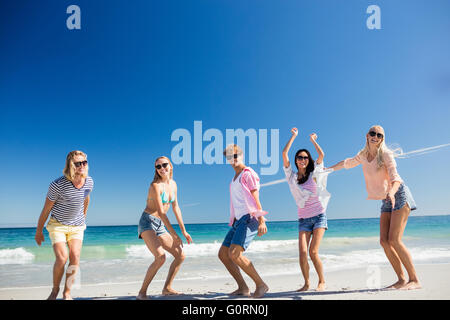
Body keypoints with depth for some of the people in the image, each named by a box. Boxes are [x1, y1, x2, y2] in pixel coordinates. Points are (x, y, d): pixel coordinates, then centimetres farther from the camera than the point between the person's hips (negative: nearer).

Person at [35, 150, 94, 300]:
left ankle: (67, 293, 4)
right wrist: (39, 231, -1)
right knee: (62, 258, -16)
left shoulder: (89, 182, -9)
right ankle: (55, 290, 9)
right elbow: (46, 209, -10)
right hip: (57, 225, -4)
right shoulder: (58, 185, -23)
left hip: (77, 226, 4)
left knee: (75, 258, -10)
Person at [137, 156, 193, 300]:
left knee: (180, 256, 8)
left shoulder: (173, 184, 10)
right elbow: (161, 212, -20)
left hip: (160, 226, 8)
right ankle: (142, 292, -15)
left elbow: (176, 208, 16)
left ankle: (167, 288, 18)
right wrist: (174, 235, -22)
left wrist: (184, 231, 14)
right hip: (147, 223, -8)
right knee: (160, 257, -26)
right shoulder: (155, 186, -15)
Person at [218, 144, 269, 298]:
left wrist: (262, 221, -22)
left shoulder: (248, 174, -4)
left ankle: (261, 284, -12)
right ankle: (243, 288, 8)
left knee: (234, 254, -23)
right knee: (223, 254, 5)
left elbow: (255, 199, -13)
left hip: (249, 218, -10)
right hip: (238, 220, 10)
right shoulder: (235, 178, 23)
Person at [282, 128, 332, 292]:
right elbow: (284, 153, 0)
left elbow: (321, 155, -5)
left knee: (313, 252, -12)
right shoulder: (291, 176, 7)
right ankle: (306, 283, 3)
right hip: (303, 218, 2)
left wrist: (313, 140, 9)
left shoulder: (313, 174, 6)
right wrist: (294, 136, 7)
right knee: (302, 252, -12)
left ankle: (322, 281, 5)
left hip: (319, 216, -1)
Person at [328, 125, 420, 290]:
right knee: (384, 241, -4)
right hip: (386, 201, 7)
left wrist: (391, 193, -43)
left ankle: (415, 280, -13)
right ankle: (402, 279, 1)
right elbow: (348, 163, 26)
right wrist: (330, 169, 36)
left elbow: (395, 178, -23)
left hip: (399, 196, -6)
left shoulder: (386, 154, -13)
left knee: (394, 240, -18)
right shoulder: (363, 155, 6)